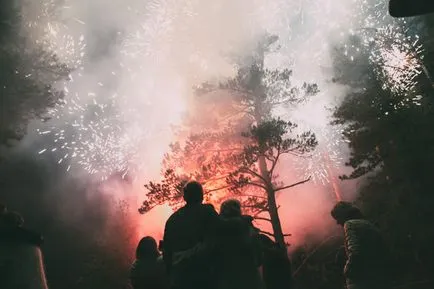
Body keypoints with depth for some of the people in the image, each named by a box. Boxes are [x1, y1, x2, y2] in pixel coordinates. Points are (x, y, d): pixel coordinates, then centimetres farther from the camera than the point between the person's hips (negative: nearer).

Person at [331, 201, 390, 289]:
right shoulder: (369, 224, 20)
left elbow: (355, 253, -20)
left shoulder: (350, 224, -6)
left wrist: (347, 269, -5)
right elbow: (383, 254, 18)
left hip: (360, 280, -9)